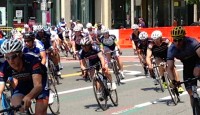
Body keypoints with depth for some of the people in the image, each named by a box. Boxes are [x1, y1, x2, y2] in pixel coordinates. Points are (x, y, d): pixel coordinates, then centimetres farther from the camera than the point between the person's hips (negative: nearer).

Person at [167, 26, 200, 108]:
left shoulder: (191, 42, -33)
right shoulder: (171, 50, -23)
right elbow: (169, 68, -24)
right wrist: (173, 80, -42)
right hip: (187, 64, 3)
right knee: (191, 92, -2)